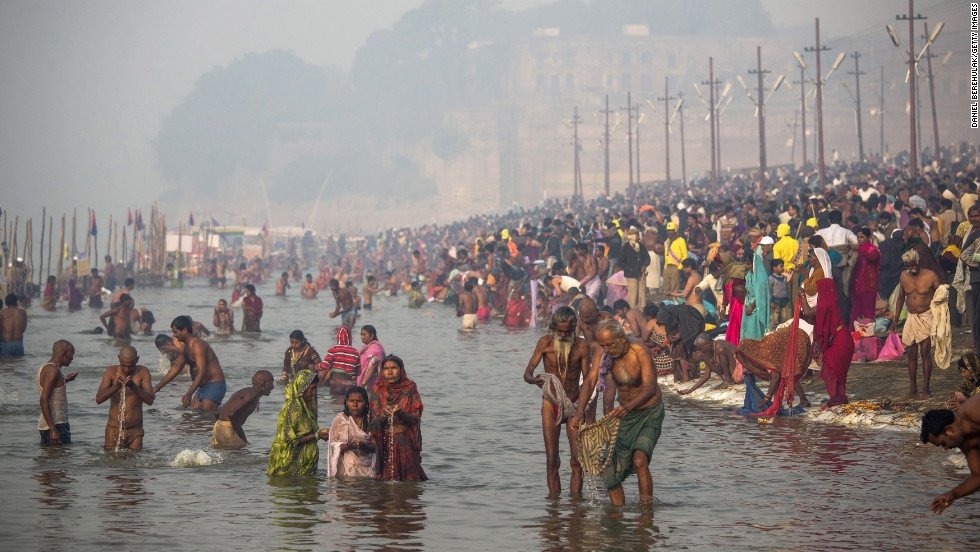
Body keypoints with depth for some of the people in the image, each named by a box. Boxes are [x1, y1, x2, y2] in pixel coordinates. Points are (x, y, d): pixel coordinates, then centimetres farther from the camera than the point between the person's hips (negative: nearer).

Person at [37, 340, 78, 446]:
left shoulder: (45, 368, 16)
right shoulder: (53, 370, -14)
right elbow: (44, 400, -22)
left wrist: (65, 380, 23)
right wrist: (53, 429, -26)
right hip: (55, 425, -10)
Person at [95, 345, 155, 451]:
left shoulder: (142, 372, -3)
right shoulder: (112, 372, -3)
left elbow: (150, 400, -13)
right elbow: (98, 399, -13)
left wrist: (134, 386, -29)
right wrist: (116, 387, -30)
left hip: (135, 431, 0)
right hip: (114, 429, 0)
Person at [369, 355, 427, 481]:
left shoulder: (410, 389, 1)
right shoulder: (378, 391, 2)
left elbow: (415, 418, -7)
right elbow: (374, 421, -4)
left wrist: (401, 413, -27)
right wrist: (383, 415, -26)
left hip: (406, 442, 0)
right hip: (385, 441, 0)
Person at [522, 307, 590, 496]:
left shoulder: (581, 345, -6)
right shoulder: (545, 343, -7)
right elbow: (527, 372, -9)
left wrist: (582, 405, -19)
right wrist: (534, 380, -34)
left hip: (574, 403, 0)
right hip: (551, 404, 0)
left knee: (577, 460, -8)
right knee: (552, 461, -4)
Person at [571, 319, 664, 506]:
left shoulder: (639, 351, -26)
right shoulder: (604, 352, -10)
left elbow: (650, 388, -37)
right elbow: (590, 381, -16)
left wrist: (629, 406, -56)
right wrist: (580, 411, -33)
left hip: (650, 414, -6)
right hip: (625, 415, 6)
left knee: (639, 460, -27)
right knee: (609, 472, 1)